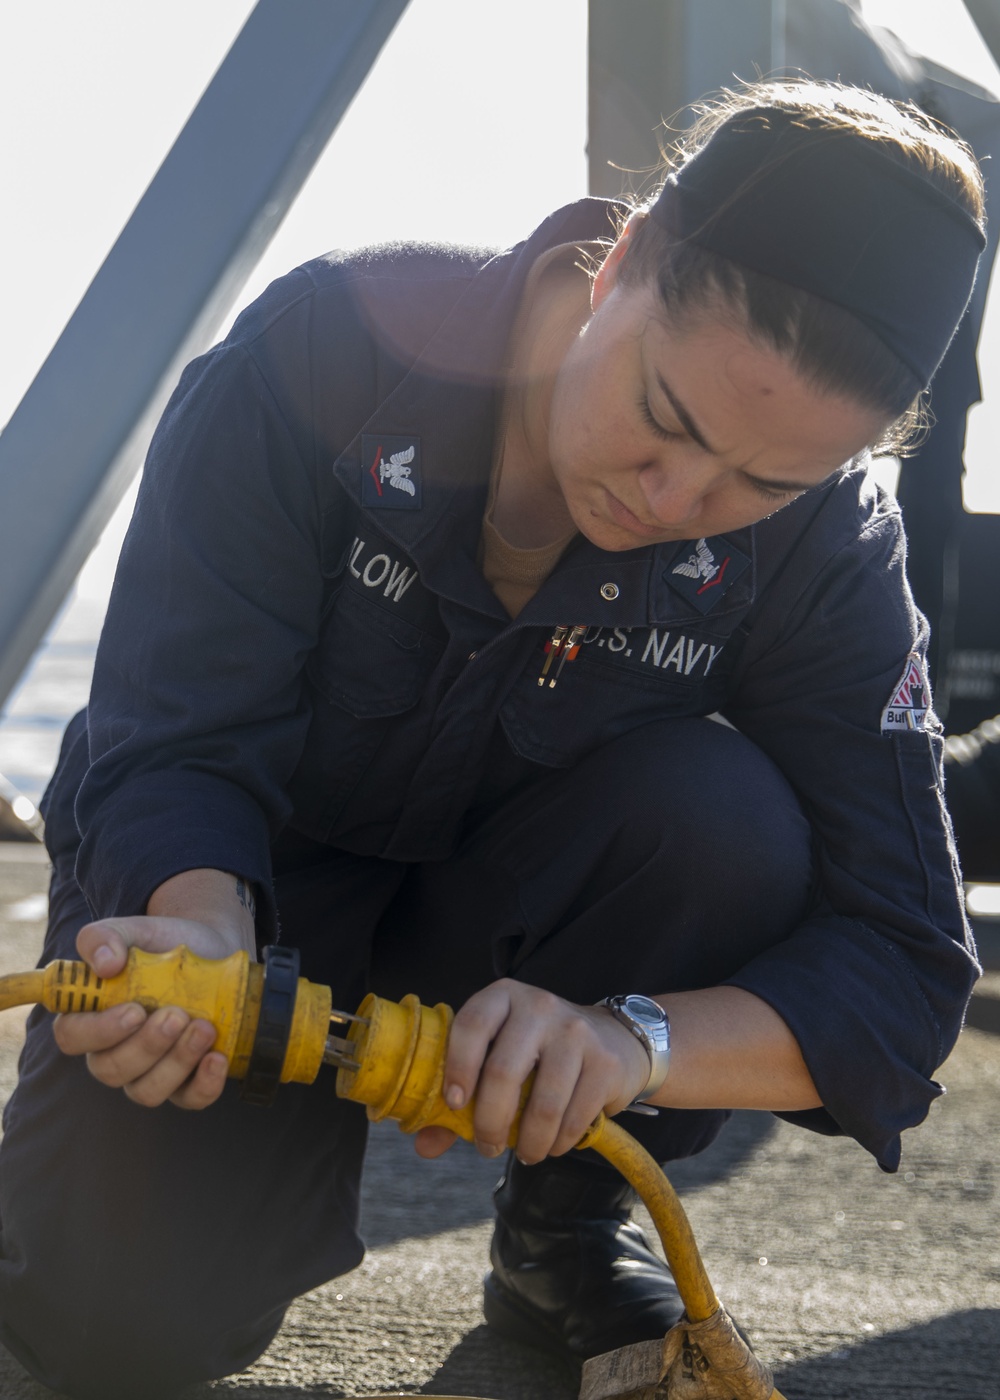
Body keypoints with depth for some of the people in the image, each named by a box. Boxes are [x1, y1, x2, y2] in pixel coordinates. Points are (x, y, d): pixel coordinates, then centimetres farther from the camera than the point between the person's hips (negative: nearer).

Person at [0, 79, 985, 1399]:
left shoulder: (825, 551, -22)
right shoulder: (331, 350, -27)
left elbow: (904, 968, -24)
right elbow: (176, 744, -24)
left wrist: (629, 1040, -43)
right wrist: (205, 922, -48)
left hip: (496, 909, 2)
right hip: (236, 868, -1)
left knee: (724, 817, -32)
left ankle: (565, 1231, -6)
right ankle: (296, 1143, 13)